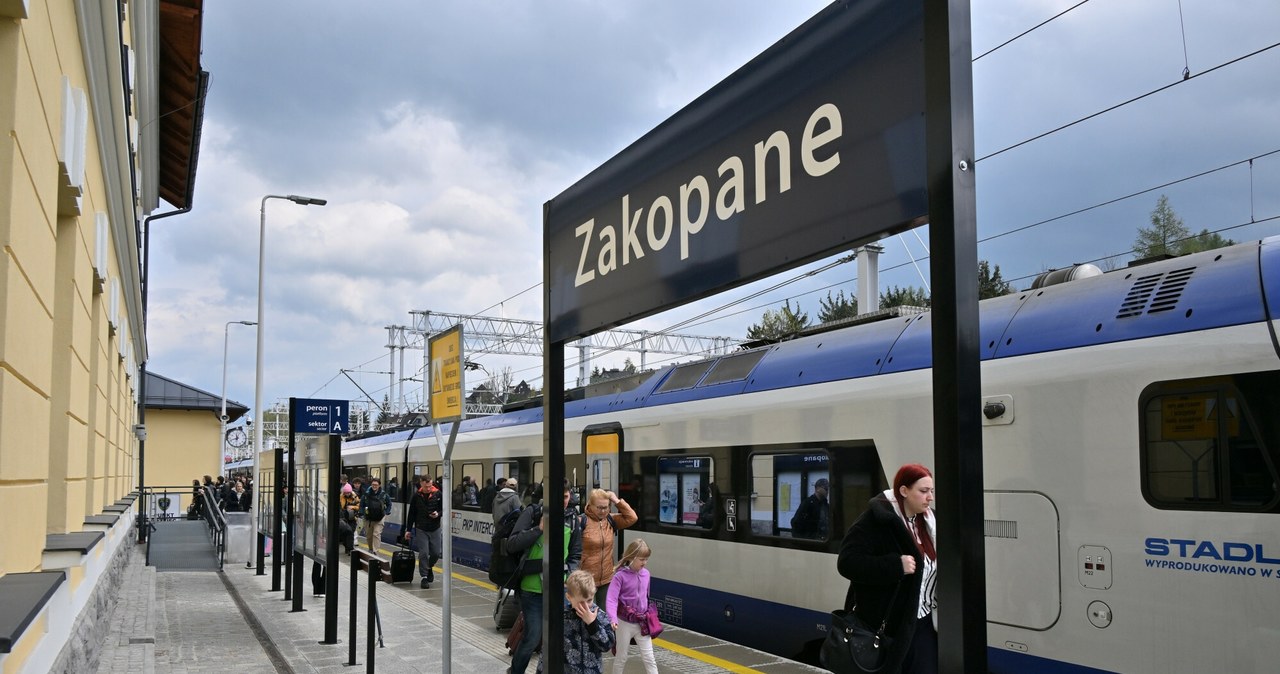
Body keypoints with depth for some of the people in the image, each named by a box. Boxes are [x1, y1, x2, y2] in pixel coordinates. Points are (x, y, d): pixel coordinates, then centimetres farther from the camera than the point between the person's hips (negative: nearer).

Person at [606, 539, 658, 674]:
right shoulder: (620, 576, -16)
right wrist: (613, 618, -36)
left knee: (649, 658, 3)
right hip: (625, 622, -3)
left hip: (642, 623, 3)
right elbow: (611, 599, -22)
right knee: (621, 657, 12)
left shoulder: (645, 574, -2)